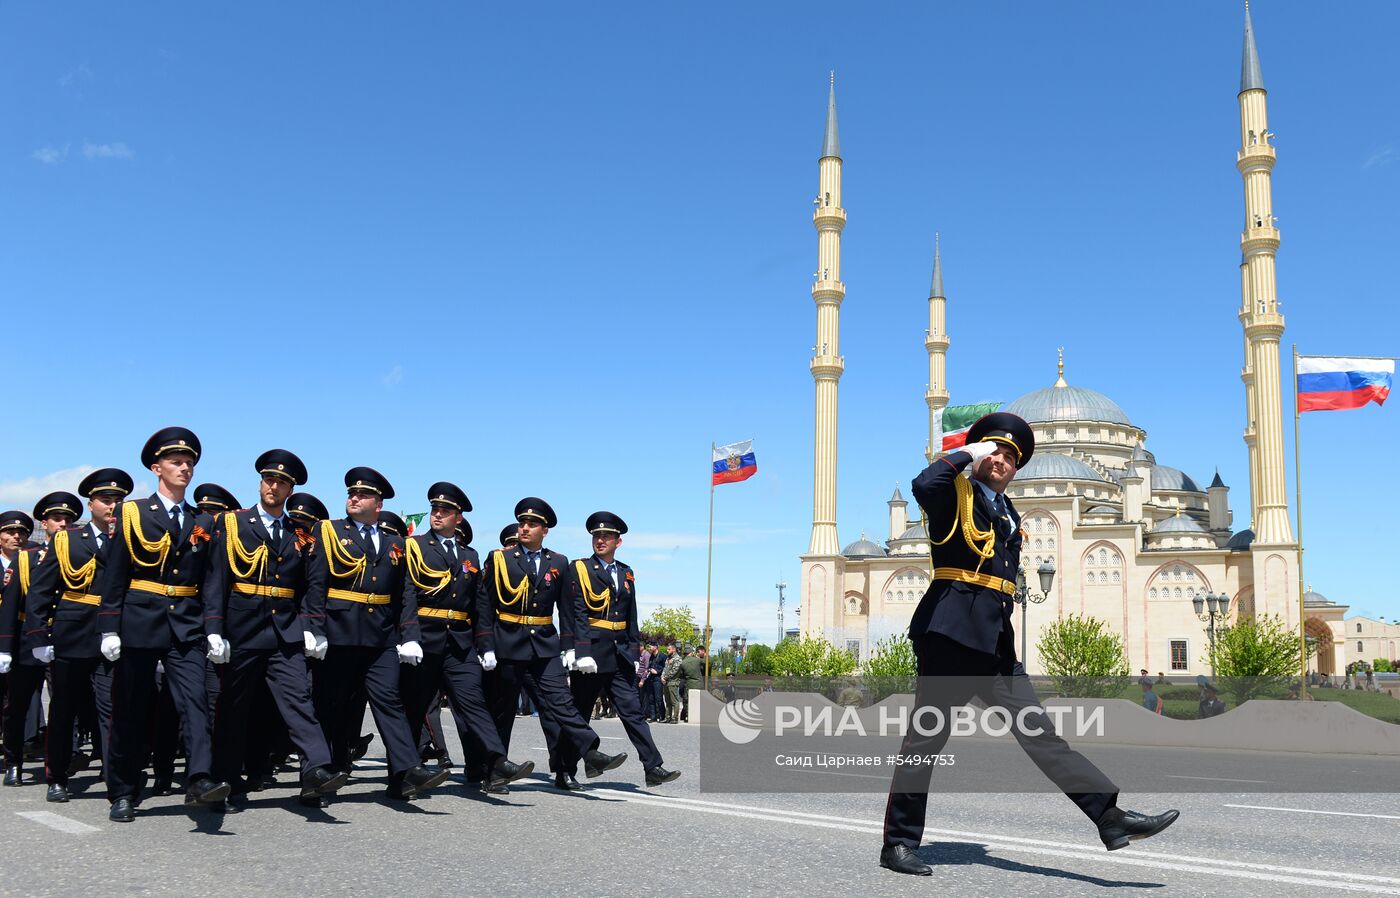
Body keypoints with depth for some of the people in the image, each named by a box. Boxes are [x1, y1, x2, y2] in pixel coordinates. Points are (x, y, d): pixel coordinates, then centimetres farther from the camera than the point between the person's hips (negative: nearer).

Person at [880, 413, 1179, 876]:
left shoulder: (1008, 514, 22)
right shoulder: (956, 494, 0)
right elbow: (923, 485, -26)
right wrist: (967, 454, -12)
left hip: (993, 641, 8)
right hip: (950, 629, -7)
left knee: (1038, 730, 3)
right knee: (926, 736, -2)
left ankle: (1109, 814, 0)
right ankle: (898, 844, 5)